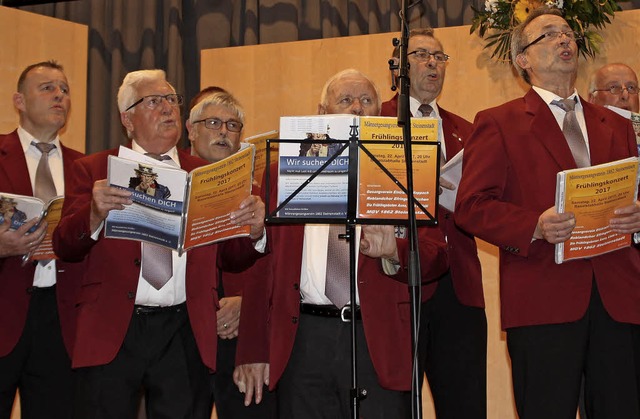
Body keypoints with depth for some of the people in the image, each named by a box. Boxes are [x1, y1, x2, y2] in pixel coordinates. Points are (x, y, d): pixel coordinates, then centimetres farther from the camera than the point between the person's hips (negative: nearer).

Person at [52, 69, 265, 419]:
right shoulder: (92, 170, 8)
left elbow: (232, 258, 10)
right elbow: (64, 247, -1)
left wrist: (253, 230, -12)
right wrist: (95, 213, -21)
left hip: (185, 334, 1)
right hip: (110, 331, -1)